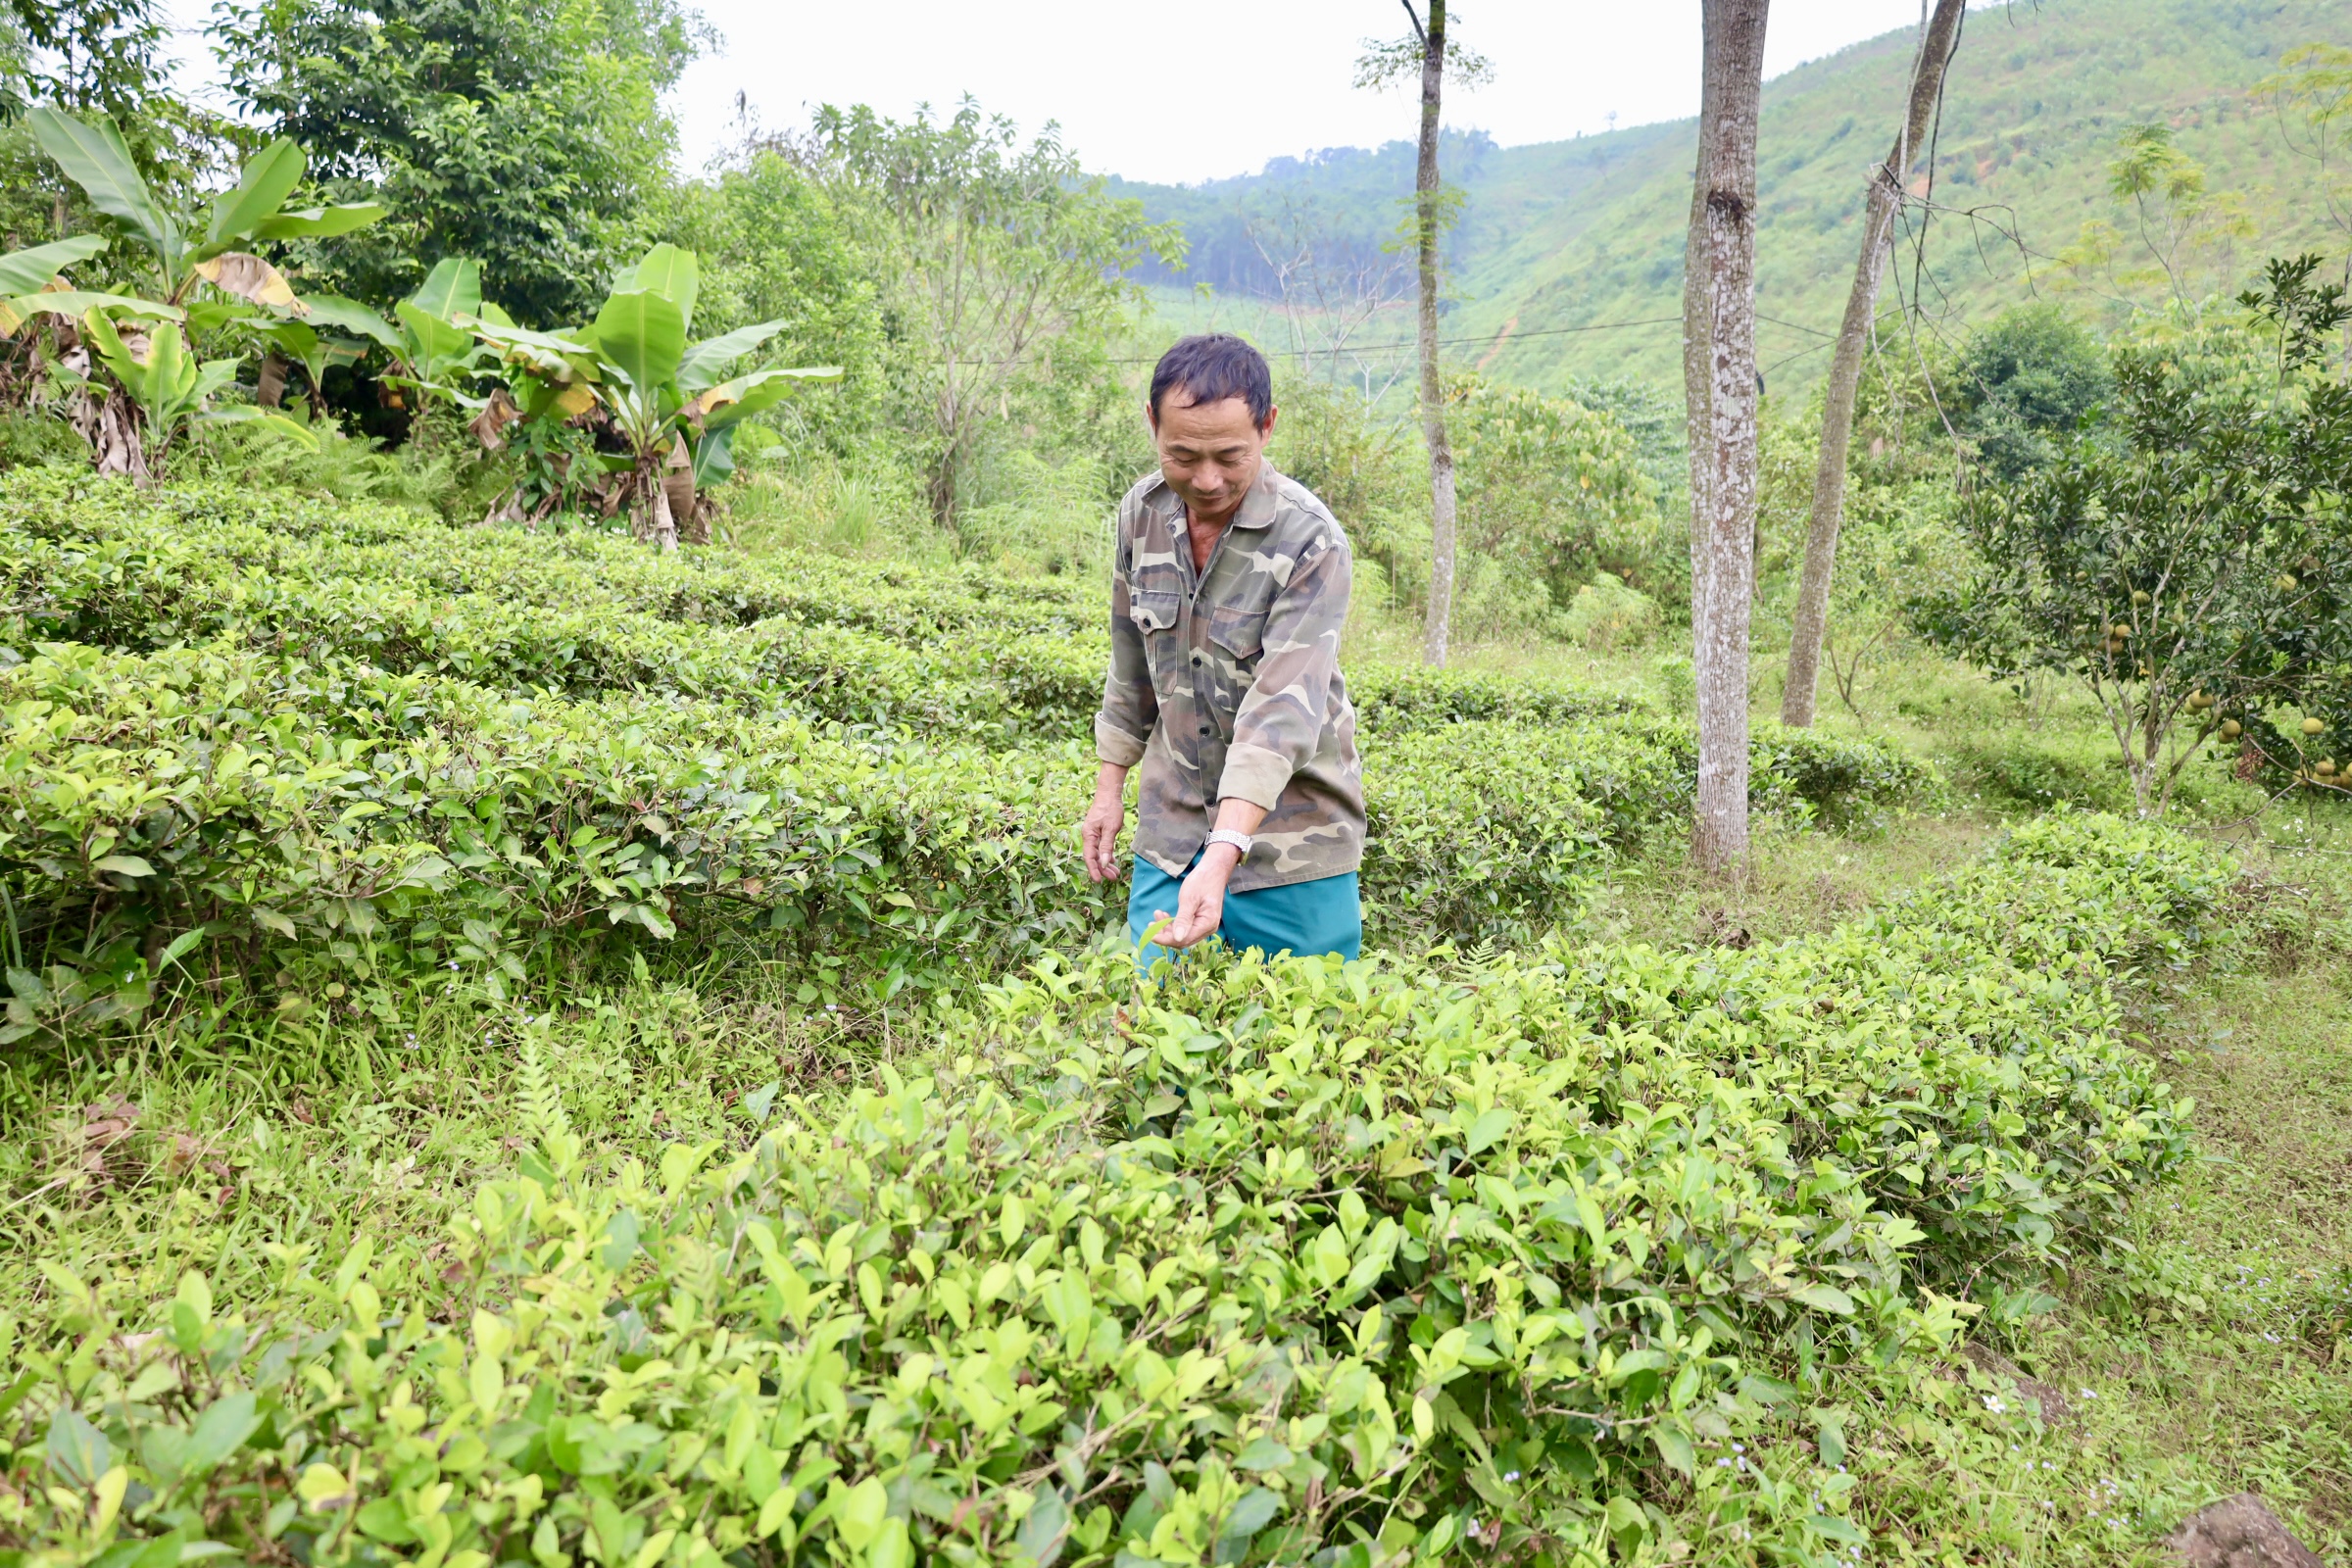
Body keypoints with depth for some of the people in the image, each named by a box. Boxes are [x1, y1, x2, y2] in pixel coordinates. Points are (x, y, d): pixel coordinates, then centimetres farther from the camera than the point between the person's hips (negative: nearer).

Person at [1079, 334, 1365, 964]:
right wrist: (1109, 786, 15)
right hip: (1170, 830, 5)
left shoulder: (1310, 541, -19)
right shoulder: (1142, 511, 0)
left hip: (1291, 840, -4)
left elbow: (1283, 712, -27)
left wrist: (1222, 856, -37)